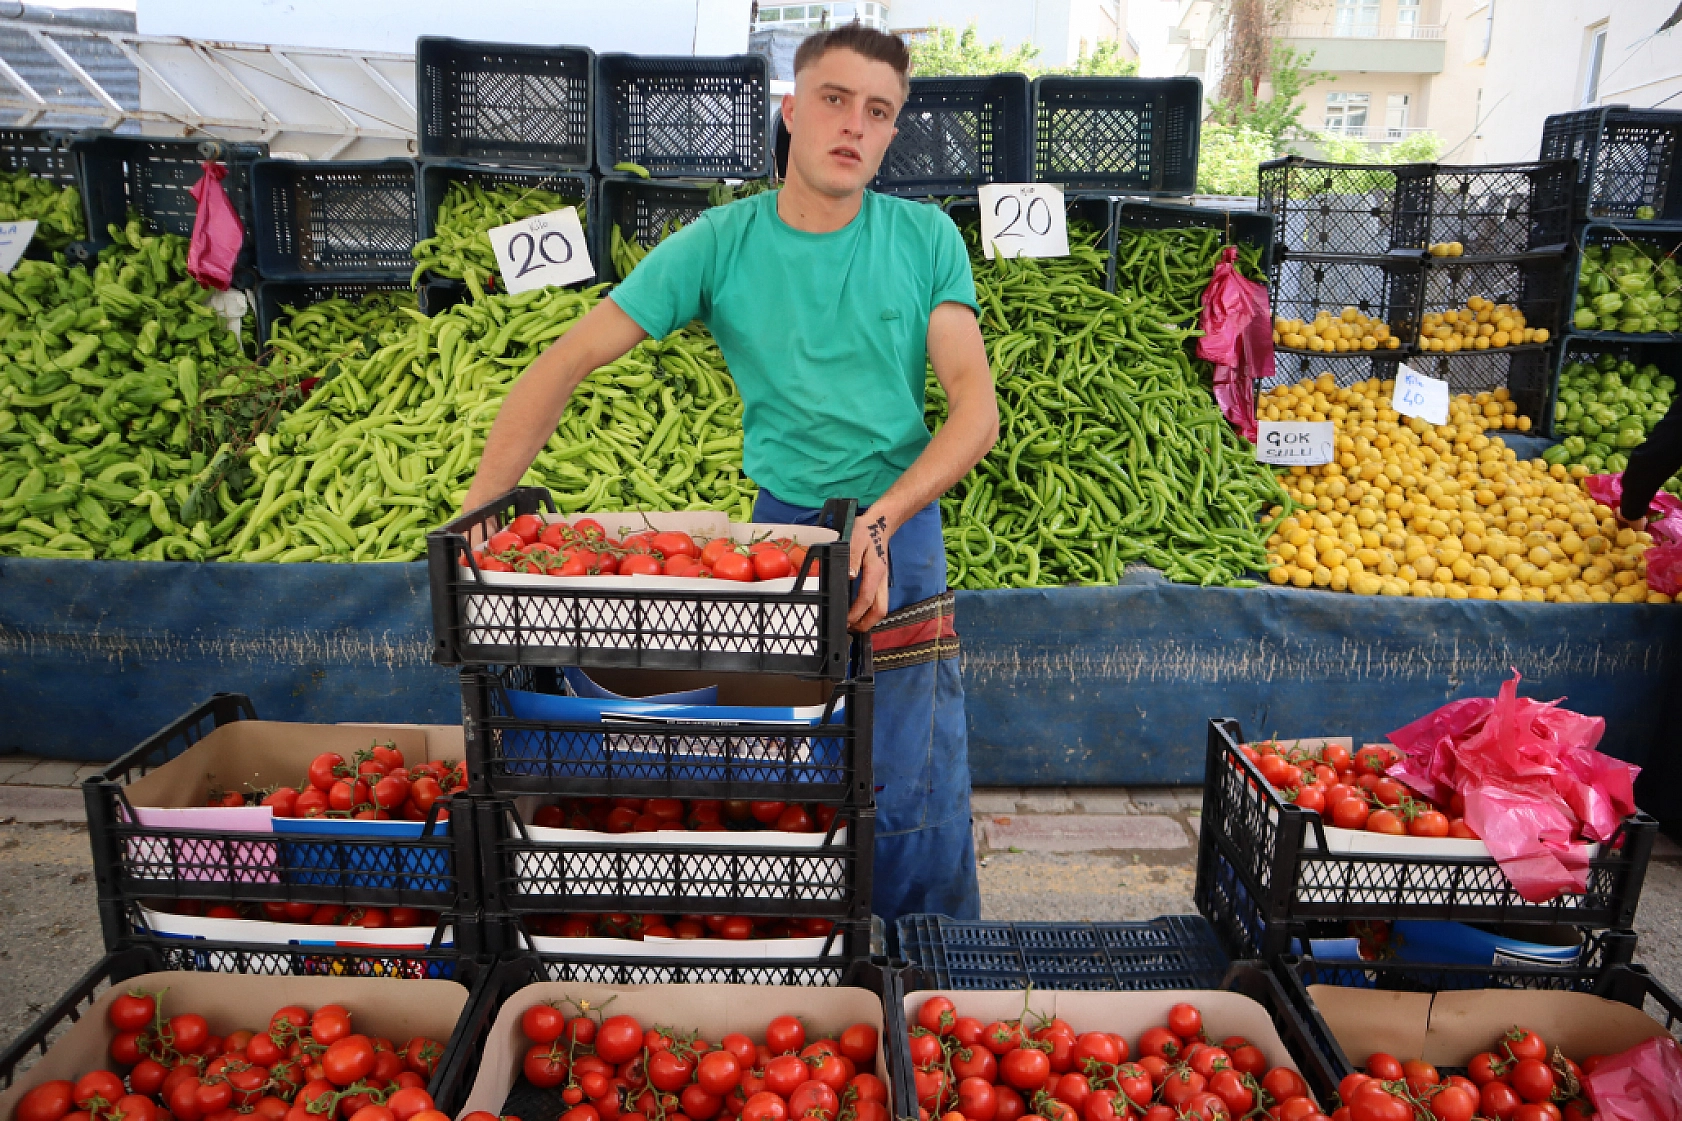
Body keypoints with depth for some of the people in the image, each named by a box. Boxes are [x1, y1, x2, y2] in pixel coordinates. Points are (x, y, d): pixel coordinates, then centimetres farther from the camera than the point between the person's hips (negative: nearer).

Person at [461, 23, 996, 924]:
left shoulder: (926, 238, 0)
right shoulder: (720, 243, -2)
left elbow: (976, 409, -7)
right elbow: (566, 363, -5)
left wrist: (878, 521, -22)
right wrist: (476, 517, -14)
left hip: (901, 524, 0)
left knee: (915, 805, 1)